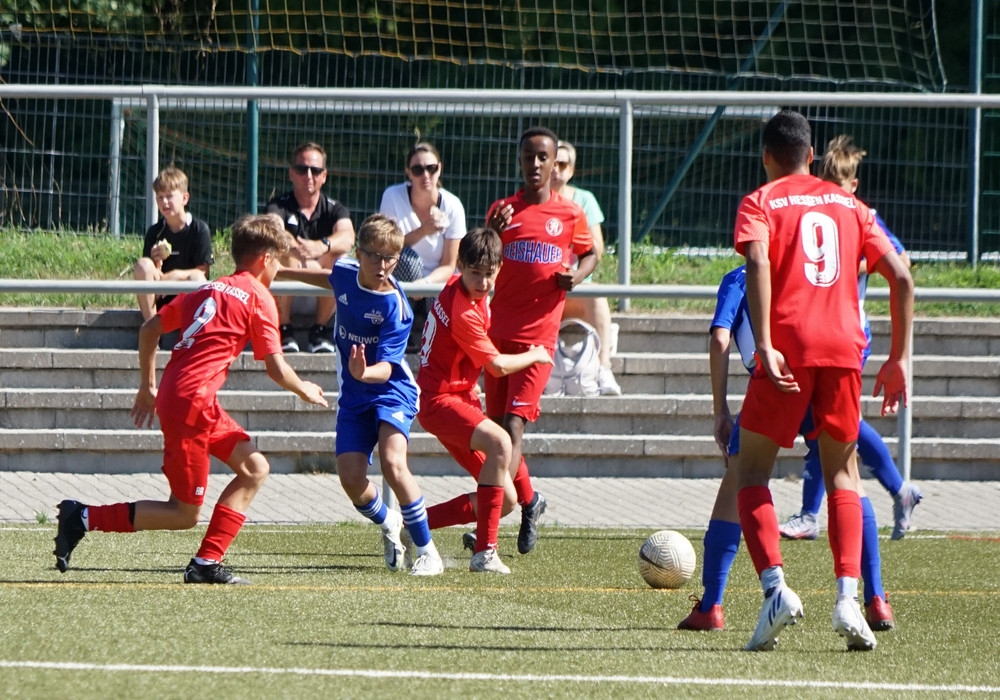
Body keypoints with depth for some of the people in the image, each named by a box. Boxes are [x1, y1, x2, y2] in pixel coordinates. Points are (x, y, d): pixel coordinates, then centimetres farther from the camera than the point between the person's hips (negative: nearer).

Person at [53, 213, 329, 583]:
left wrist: (148, 387, 30)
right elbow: (277, 370, -3)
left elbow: (149, 329, 22)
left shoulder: (208, 289, 19)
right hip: (191, 402, -9)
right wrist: (305, 391, 18)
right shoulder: (259, 299, -3)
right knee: (185, 514, -3)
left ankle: (207, 563, 8)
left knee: (254, 469, 14)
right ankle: (86, 517, -8)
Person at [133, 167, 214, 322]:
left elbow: (202, 271, -6)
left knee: (196, 278, -34)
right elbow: (145, 272, 2)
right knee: (142, 264, -23)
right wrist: (156, 264, -21)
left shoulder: (199, 229, -3)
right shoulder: (154, 232, 4)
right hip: (160, 300, 3)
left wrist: (176, 276, -22)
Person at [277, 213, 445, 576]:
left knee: (393, 463, -26)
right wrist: (282, 272, 31)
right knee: (351, 478, -8)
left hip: (391, 389, -5)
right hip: (353, 396, 5)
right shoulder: (345, 273, -5)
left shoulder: (395, 307, -21)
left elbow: (386, 367, -27)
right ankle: (388, 525, 26)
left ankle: (427, 551, -13)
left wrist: (365, 373, -50)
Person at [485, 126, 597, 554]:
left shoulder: (570, 215, 4)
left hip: (539, 333, -3)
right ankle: (528, 501, 30)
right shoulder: (503, 211, 6)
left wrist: (577, 275, -3)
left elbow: (590, 254, 20)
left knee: (513, 424, -14)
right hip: (499, 330, 3)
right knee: (497, 424, 8)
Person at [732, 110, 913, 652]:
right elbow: (900, 277, 12)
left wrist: (765, 347, -20)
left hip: (787, 346, -3)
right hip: (843, 348, 3)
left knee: (751, 472, 8)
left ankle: (775, 588, -13)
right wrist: (899, 359, 16)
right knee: (842, 474, 17)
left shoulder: (761, 203, 8)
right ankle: (848, 597, -2)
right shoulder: (849, 205, 20)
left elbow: (758, 263, -13)